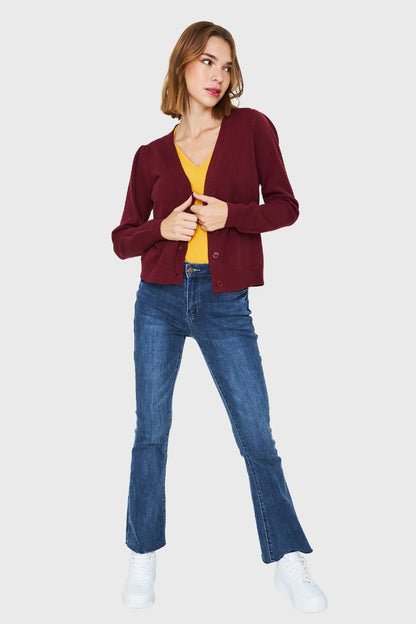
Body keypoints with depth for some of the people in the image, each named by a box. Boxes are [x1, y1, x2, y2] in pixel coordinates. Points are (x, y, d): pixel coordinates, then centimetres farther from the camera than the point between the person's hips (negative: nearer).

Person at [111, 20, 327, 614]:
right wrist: (162, 227, -12)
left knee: (257, 435, 2)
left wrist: (230, 214, -13)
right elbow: (122, 238, 8)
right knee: (151, 432, 8)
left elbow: (284, 205, 4)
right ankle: (144, 558, 25)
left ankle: (289, 561, 19)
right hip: (160, 300, 2)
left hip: (225, 305, -1)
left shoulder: (253, 128, 3)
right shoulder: (151, 156, 5)